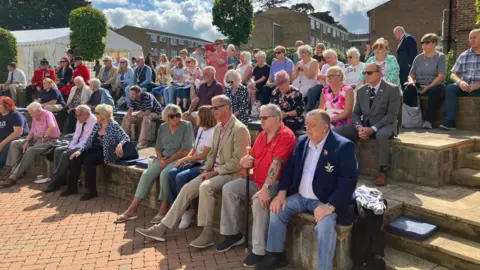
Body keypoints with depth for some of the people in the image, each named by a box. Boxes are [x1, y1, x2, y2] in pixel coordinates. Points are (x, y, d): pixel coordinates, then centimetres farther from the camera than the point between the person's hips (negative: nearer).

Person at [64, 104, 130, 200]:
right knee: (75, 159, -12)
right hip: (94, 150, 7)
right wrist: (80, 150, -4)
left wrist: (119, 144, -37)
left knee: (88, 161, -30)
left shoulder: (114, 126, -11)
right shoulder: (97, 125, 9)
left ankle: (91, 190, -19)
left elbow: (126, 138, -16)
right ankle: (72, 187, 1)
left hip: (105, 153, -7)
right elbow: (89, 141, 10)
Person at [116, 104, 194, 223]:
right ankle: (132, 209, -12)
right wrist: (160, 159, -7)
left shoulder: (186, 126, -6)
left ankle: (163, 210, -23)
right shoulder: (163, 127, 10)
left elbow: (185, 150, -12)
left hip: (179, 159, -5)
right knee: (146, 174, -16)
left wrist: (169, 161, -13)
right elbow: (158, 147, 14)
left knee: (164, 174, -32)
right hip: (163, 158, 5)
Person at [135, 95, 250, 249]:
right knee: (187, 188, -7)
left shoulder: (239, 129, -15)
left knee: (205, 187, -32)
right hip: (215, 171, 8)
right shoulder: (218, 127, 12)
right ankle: (162, 228, -3)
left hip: (231, 173, -8)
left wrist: (215, 172, -18)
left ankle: (207, 234, -20)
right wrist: (206, 170, 1)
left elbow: (237, 162, -20)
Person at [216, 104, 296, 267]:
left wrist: (265, 188, -35)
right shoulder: (262, 134, 10)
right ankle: (233, 234, 10)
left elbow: (276, 164, -27)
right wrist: (246, 161, -10)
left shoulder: (286, 136, -17)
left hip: (275, 183, -9)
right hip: (256, 180, 9)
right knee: (228, 189, -2)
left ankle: (259, 251, -20)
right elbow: (252, 156, 15)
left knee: (259, 202, -33)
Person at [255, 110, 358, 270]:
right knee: (277, 209, -7)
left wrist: (330, 206, -31)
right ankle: (276, 255, 9)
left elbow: (349, 180, -22)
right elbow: (290, 167, 10)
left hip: (326, 201, -6)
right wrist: (282, 193, -4)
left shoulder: (343, 146, -16)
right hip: (300, 196, 6)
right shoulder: (302, 141, 4)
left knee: (325, 225, -31)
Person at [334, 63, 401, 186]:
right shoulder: (361, 90, 11)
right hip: (363, 124, 5)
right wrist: (359, 127, -14)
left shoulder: (392, 89, -5)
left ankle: (382, 171, -22)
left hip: (383, 125, -5)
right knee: (336, 132, -16)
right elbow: (356, 113, 9)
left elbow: (391, 115, -13)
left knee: (381, 135, -41)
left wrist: (373, 129, -24)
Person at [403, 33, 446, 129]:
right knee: (408, 89, -29)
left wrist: (429, 87, -20)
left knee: (434, 90, -38)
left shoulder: (440, 57, 3)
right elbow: (411, 74, 12)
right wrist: (411, 81, -13)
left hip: (434, 85, -3)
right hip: (419, 85, 3)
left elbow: (441, 76, -7)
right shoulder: (418, 58, 15)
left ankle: (428, 120, -33)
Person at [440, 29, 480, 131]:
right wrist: (460, 82, -12)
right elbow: (453, 74, 11)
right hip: (465, 87, 3)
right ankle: (450, 122, -32)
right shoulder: (463, 56, 16)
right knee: (450, 88, -25)